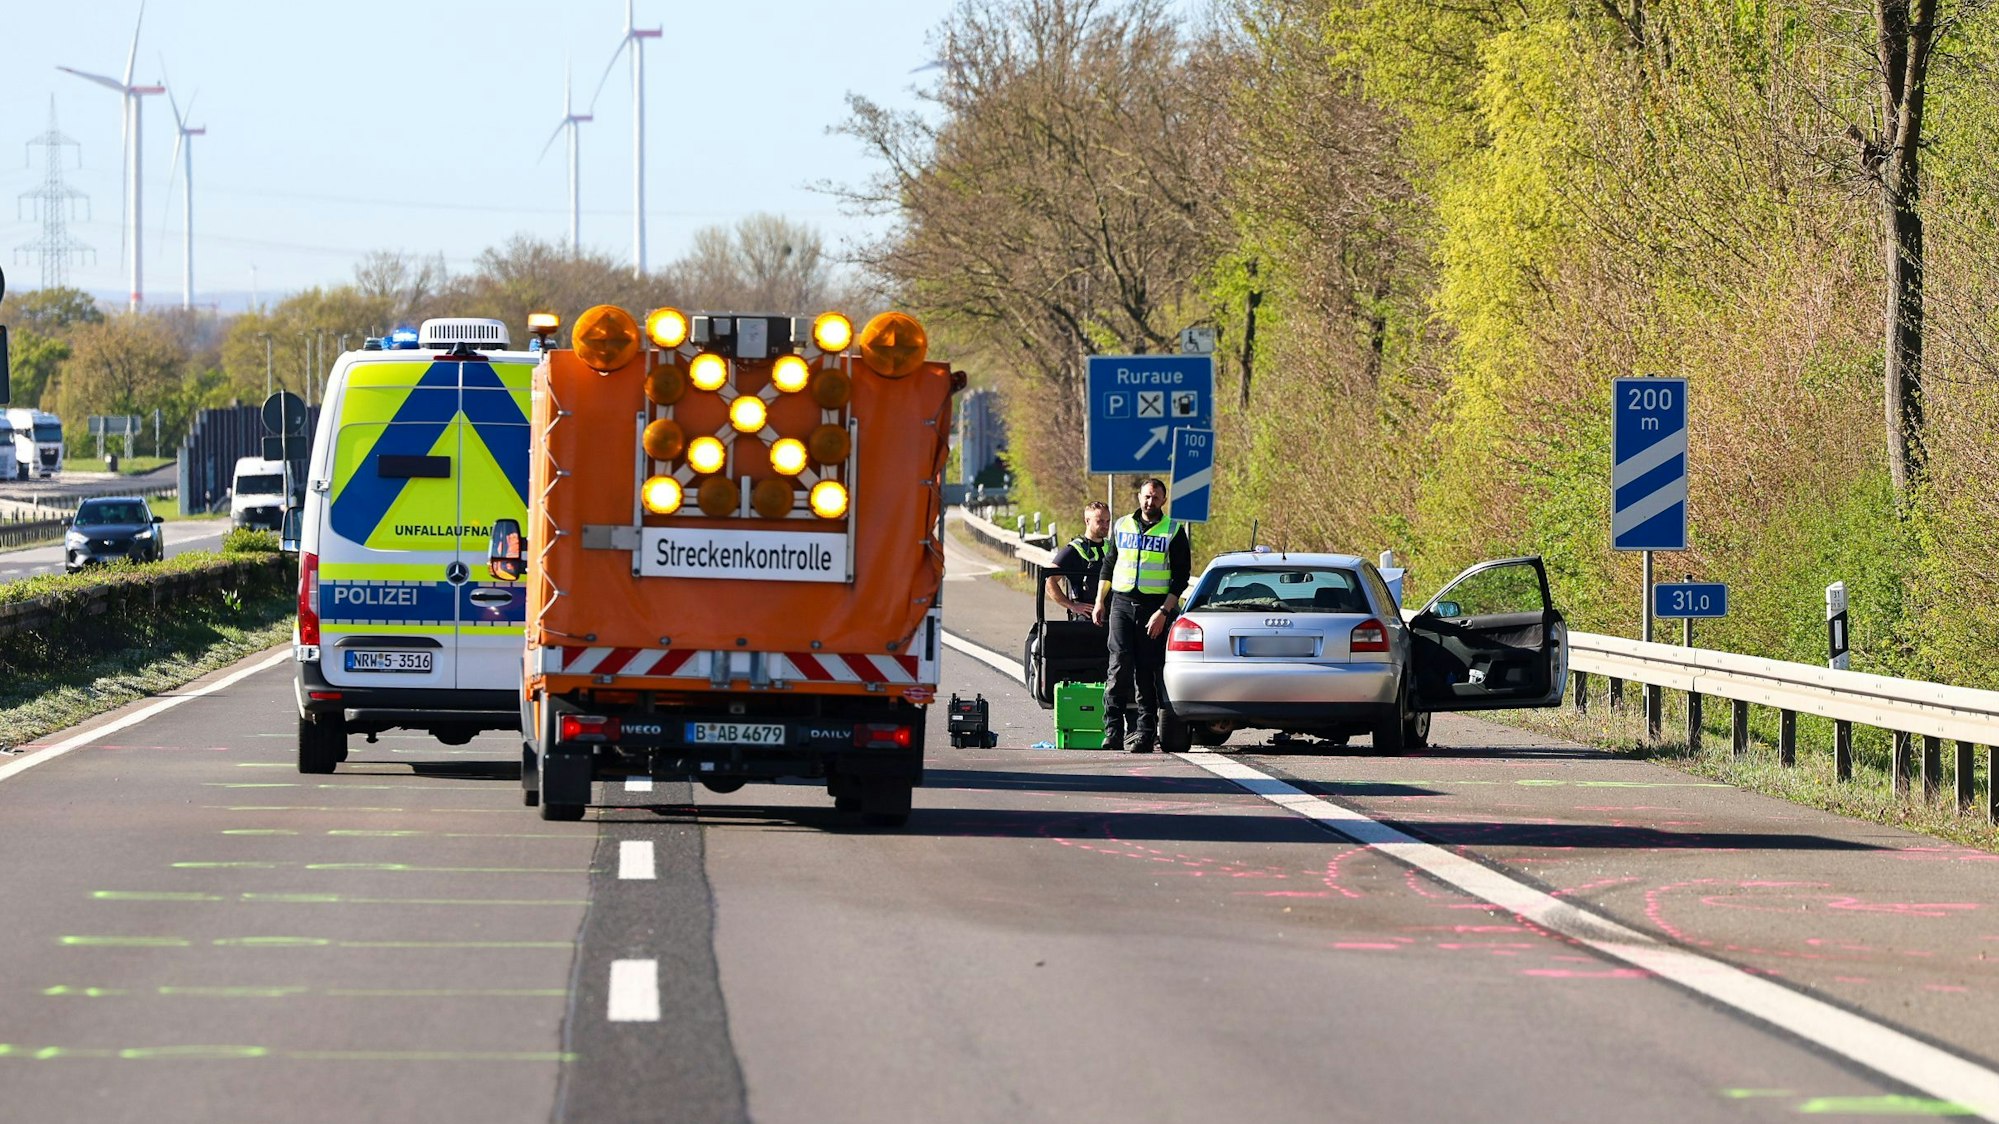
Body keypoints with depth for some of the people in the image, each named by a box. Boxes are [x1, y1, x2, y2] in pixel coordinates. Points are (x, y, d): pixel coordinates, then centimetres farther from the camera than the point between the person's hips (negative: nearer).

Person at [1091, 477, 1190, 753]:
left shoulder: (1174, 532, 2)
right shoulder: (1122, 526, 12)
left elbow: (1181, 576, -1)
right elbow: (1108, 565, 20)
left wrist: (1164, 611, -10)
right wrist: (1100, 602, 13)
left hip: (1155, 606, -2)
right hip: (1121, 603, 2)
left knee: (1147, 670, -2)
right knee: (1120, 664, -10)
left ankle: (1144, 732, 0)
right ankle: (1112, 728, -8)